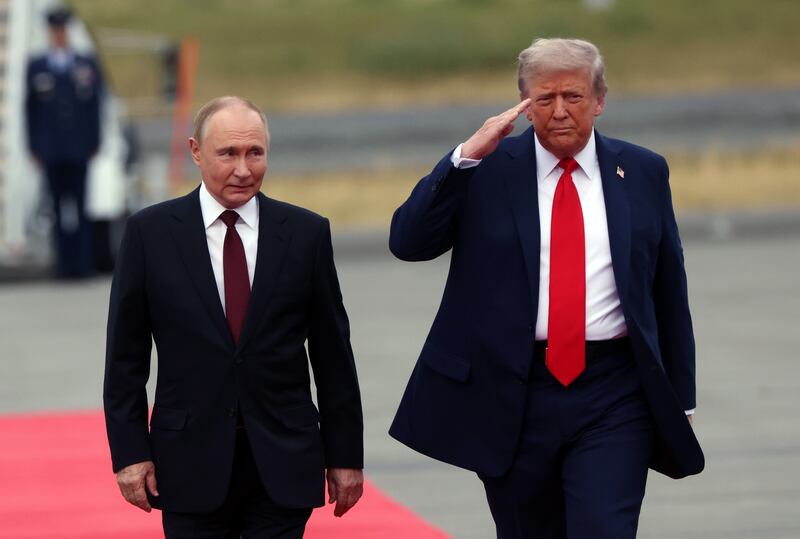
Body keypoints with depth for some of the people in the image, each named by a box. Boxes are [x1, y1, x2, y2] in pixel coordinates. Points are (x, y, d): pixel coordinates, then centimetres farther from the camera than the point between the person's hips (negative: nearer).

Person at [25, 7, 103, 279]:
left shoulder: (86, 65, 7)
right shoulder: (36, 67, 9)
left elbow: (95, 106, 7)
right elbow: (31, 109, 9)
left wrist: (94, 144, 1)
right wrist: (34, 147, 4)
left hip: (79, 149, -1)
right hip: (51, 151, 1)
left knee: (79, 207, -3)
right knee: (58, 207, 0)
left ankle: (82, 263, -1)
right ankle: (64, 263, 3)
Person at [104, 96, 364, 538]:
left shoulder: (306, 233, 3)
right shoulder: (150, 232, 1)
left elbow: (333, 354, 6)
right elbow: (125, 355, 3)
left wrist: (345, 455, 6)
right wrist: (129, 452, -3)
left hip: (283, 463, 1)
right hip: (190, 464, 0)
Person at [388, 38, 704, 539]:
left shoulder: (643, 173, 7)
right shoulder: (487, 170, 3)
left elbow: (669, 290, 10)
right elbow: (407, 242, -8)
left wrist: (680, 397, 8)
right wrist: (467, 156, -17)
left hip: (612, 402, 0)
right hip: (511, 397, 1)